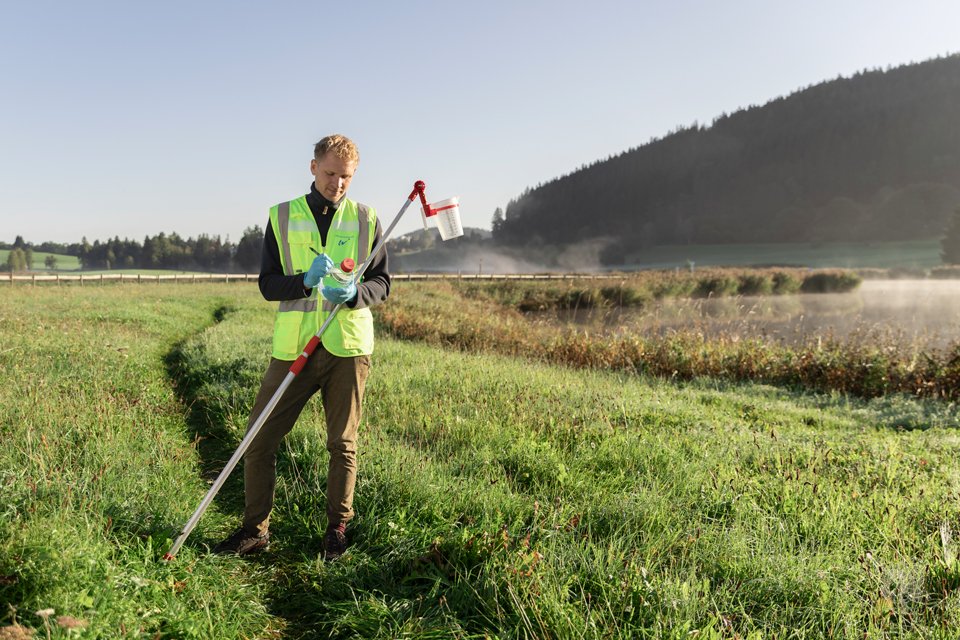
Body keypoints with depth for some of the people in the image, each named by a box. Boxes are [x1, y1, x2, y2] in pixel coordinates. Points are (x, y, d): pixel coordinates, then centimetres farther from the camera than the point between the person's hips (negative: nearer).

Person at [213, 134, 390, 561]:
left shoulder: (366, 220, 7)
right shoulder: (282, 217, 6)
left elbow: (382, 284, 6)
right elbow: (267, 284, 2)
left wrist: (353, 292, -16)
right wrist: (306, 281, -18)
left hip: (348, 347, 0)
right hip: (293, 346, 1)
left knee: (343, 444, 7)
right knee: (259, 439, 2)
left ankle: (337, 530, 23)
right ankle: (255, 529, 19)